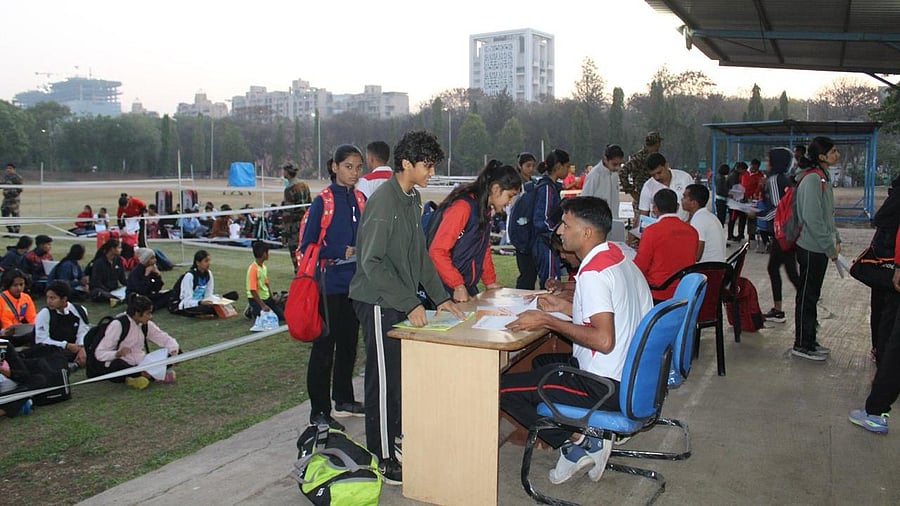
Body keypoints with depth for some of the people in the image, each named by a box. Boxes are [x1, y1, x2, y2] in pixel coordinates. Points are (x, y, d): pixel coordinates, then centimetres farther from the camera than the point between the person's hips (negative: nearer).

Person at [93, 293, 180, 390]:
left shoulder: (146, 325, 3)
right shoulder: (117, 325, -14)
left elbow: (165, 339, 8)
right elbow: (99, 353, -15)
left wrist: (173, 352, -13)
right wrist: (117, 353, -35)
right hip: (120, 368, -5)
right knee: (118, 364, -42)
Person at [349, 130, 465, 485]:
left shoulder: (413, 199, 10)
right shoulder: (384, 201, -18)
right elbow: (372, 262, -22)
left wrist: (440, 297, 10)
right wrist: (410, 303, -23)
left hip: (403, 301, 8)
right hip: (379, 302, -8)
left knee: (401, 371, 15)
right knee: (384, 377, -2)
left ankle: (396, 432, 32)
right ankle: (382, 458, 9)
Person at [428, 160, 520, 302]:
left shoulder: (485, 210, 11)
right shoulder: (463, 206, -18)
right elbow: (437, 251, -22)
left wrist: (490, 281, 14)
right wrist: (458, 286, -23)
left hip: (467, 286, 9)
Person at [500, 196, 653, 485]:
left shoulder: (593, 274, -22)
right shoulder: (618, 258, 8)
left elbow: (604, 340, -30)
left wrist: (547, 322, -21)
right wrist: (566, 307, 12)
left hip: (606, 387, -10)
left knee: (503, 389, -7)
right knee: (541, 363, 31)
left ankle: (575, 444, -1)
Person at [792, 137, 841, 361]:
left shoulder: (823, 178, 14)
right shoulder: (812, 179, -17)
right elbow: (811, 218, -23)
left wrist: (835, 239, 14)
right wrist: (830, 246, -17)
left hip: (820, 248, 10)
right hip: (811, 248, -10)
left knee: (812, 296, 16)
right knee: (807, 296, -2)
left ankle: (809, 341, 26)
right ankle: (802, 345, 7)